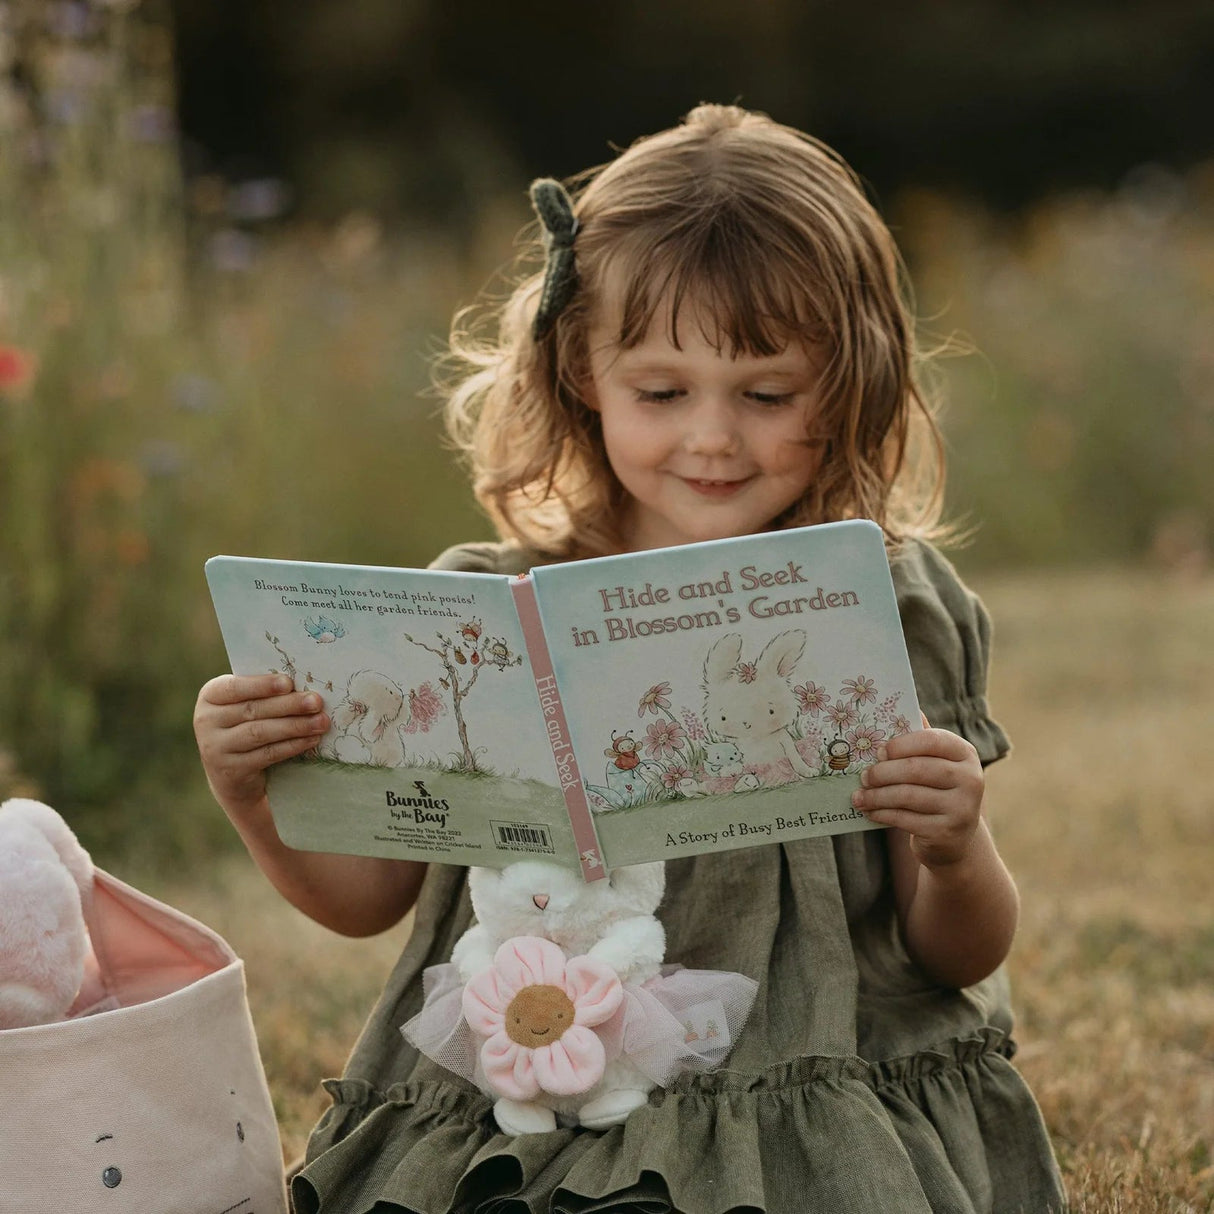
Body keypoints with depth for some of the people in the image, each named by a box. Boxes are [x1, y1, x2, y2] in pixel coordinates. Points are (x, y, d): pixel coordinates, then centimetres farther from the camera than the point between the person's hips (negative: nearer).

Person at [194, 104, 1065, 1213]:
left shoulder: (893, 614, 3)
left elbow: (960, 959, 7)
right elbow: (365, 895, 14)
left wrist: (956, 856, -15)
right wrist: (249, 796, -5)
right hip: (526, 1111, 2)